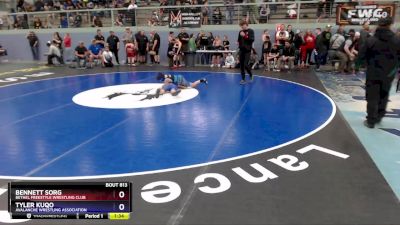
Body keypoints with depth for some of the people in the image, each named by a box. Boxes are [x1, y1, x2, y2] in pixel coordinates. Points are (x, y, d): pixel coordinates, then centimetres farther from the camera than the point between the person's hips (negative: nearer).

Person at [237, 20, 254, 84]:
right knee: (241, 65, 4)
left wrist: (245, 36, -21)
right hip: (241, 50, 5)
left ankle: (251, 75, 14)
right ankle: (243, 79, 12)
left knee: (246, 64, -13)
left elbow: (252, 39, -15)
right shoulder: (240, 32, 11)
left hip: (247, 50, -5)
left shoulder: (250, 31, -4)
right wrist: (238, 42, -3)